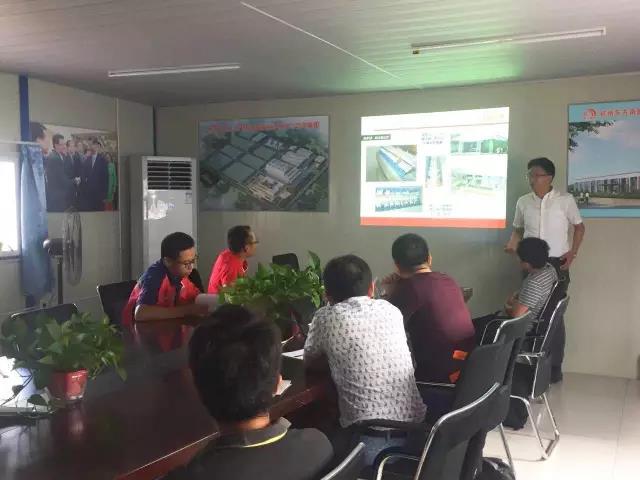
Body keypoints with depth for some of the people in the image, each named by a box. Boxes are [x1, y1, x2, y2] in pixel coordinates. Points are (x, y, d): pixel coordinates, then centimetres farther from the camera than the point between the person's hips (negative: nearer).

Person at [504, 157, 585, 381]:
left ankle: (555, 366, 12)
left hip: (557, 264, -3)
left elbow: (579, 227, 7)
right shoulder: (523, 202, 4)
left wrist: (573, 252, -5)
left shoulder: (566, 200, -4)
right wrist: (512, 244, -6)